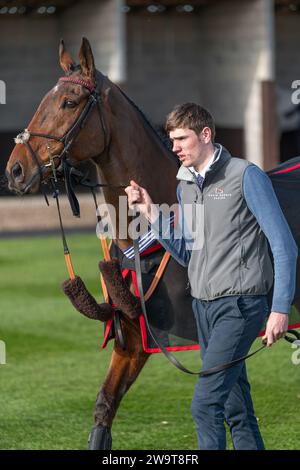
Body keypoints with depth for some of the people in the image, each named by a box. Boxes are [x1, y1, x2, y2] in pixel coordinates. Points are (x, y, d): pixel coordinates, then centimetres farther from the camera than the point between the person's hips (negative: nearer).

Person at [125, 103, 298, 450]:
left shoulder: (246, 176, -9)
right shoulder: (185, 184, 13)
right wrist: (150, 213, 7)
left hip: (239, 305, -7)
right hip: (203, 305, 8)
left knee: (205, 404, -16)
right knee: (237, 411, 11)